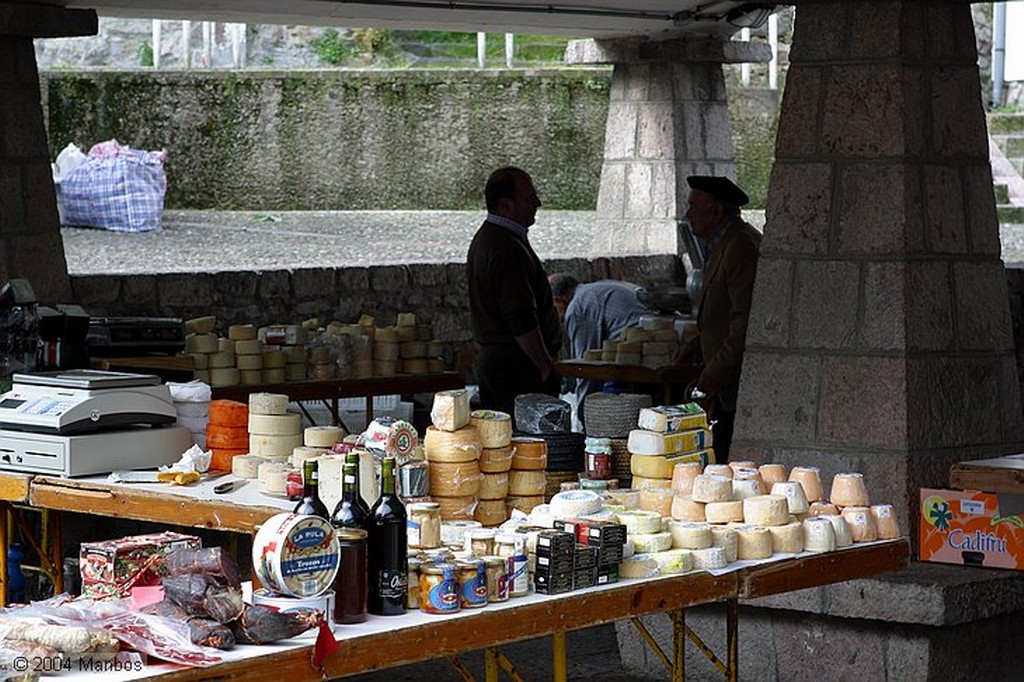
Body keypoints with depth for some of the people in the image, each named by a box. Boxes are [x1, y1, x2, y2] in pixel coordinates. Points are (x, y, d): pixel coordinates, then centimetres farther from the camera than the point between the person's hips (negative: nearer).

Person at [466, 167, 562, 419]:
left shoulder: (483, 238, 15)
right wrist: (546, 366, -15)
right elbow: (522, 323, -23)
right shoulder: (509, 250, -19)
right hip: (518, 367, -11)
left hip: (490, 359, 11)